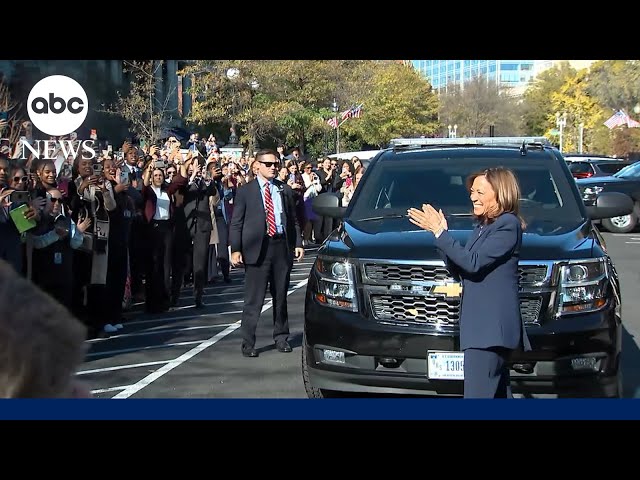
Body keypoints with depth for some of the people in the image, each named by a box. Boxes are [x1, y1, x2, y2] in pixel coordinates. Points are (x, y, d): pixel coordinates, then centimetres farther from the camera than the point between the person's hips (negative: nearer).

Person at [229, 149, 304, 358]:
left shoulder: (285, 190, 12)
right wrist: (235, 250, -9)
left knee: (280, 296, 12)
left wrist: (298, 243, 4)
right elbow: (236, 223, 0)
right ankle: (248, 343, 3)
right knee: (253, 299, -4)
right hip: (257, 248, -3)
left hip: (282, 245, 4)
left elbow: (293, 219, 15)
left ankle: (281, 338, 24)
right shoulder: (245, 192, 2)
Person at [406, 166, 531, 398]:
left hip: (492, 327, -10)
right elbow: (458, 268, 16)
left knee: (477, 392, -12)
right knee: (499, 393, 15)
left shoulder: (508, 224, -11)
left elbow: (473, 263, -19)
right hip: (481, 325, 10)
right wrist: (440, 232, 4)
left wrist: (440, 232, -14)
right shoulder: (483, 226, 18)